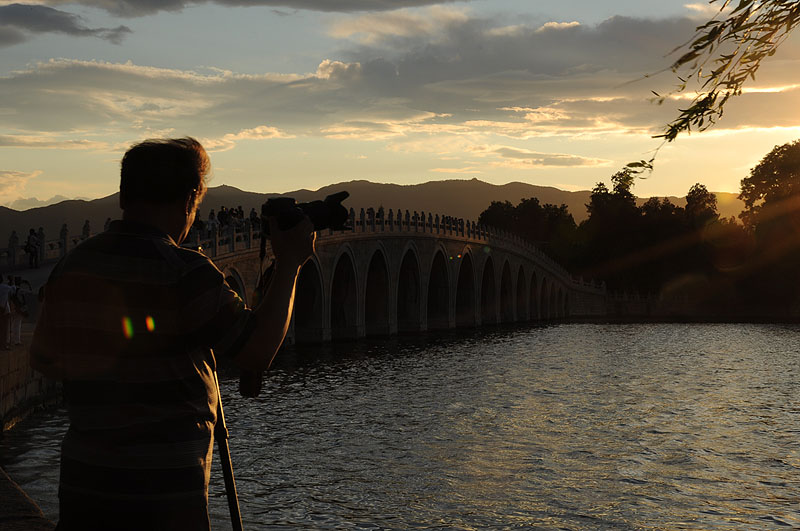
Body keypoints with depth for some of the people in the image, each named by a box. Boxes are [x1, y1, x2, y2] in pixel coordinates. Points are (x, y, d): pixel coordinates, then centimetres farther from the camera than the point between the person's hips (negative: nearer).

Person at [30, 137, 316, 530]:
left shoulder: (72, 266, 3)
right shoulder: (183, 273, -15)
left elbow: (42, 359, 15)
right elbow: (259, 352, -12)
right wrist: (290, 263, -3)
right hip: (164, 487, -5)